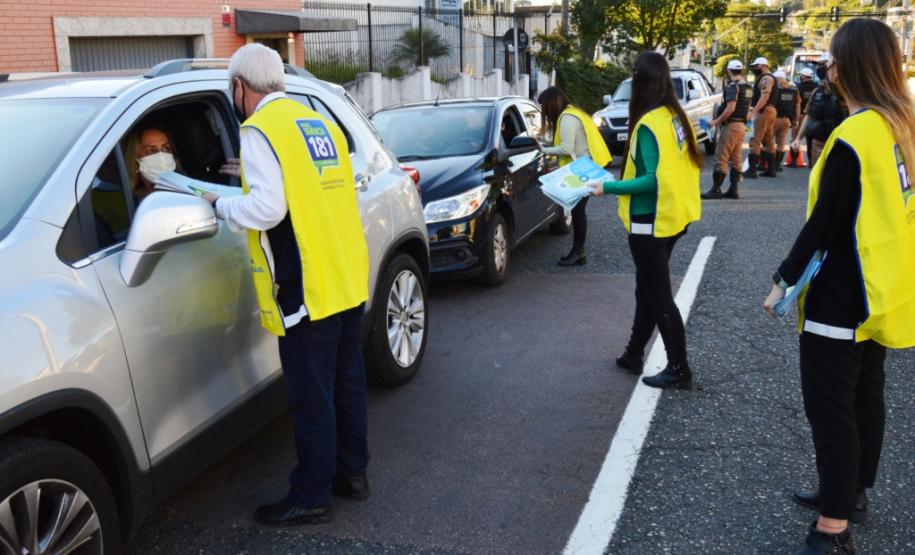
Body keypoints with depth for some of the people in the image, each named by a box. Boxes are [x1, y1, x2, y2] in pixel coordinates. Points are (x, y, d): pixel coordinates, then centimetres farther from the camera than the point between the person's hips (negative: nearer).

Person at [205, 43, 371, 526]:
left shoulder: (261, 130, -10)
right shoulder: (322, 124, 14)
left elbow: (267, 208, -21)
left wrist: (221, 205, -3)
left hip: (308, 291, -8)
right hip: (350, 283, 8)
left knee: (311, 397, 2)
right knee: (347, 383, 18)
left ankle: (311, 497, 15)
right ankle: (352, 472, 31)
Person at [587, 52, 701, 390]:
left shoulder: (649, 124, -21)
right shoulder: (676, 117, 6)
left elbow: (654, 180, -24)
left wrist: (609, 187, -18)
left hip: (651, 222, -9)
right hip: (672, 216, 9)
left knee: (659, 297, 1)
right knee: (647, 289, 18)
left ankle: (679, 370, 10)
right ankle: (634, 355, 30)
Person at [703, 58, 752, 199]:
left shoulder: (733, 86, -14)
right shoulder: (748, 87, 14)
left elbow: (730, 108, -23)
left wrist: (716, 121, -16)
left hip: (731, 125, -9)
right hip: (742, 125, 9)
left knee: (721, 157, -7)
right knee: (736, 158, 10)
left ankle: (716, 190, -8)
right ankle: (733, 190, 12)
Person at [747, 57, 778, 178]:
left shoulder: (765, 78, -12)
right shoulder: (770, 78, 20)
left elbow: (764, 97, -23)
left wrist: (753, 112, -27)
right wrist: (754, 110, 17)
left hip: (764, 111, -11)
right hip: (770, 110, 11)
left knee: (755, 140, -12)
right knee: (769, 141, 13)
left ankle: (752, 169, -15)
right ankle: (770, 169, 18)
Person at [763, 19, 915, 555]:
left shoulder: (855, 136, -22)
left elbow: (824, 223, -20)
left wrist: (785, 280, -10)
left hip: (842, 296, -9)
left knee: (830, 408, -2)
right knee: (864, 395, 19)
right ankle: (853, 493, 35)